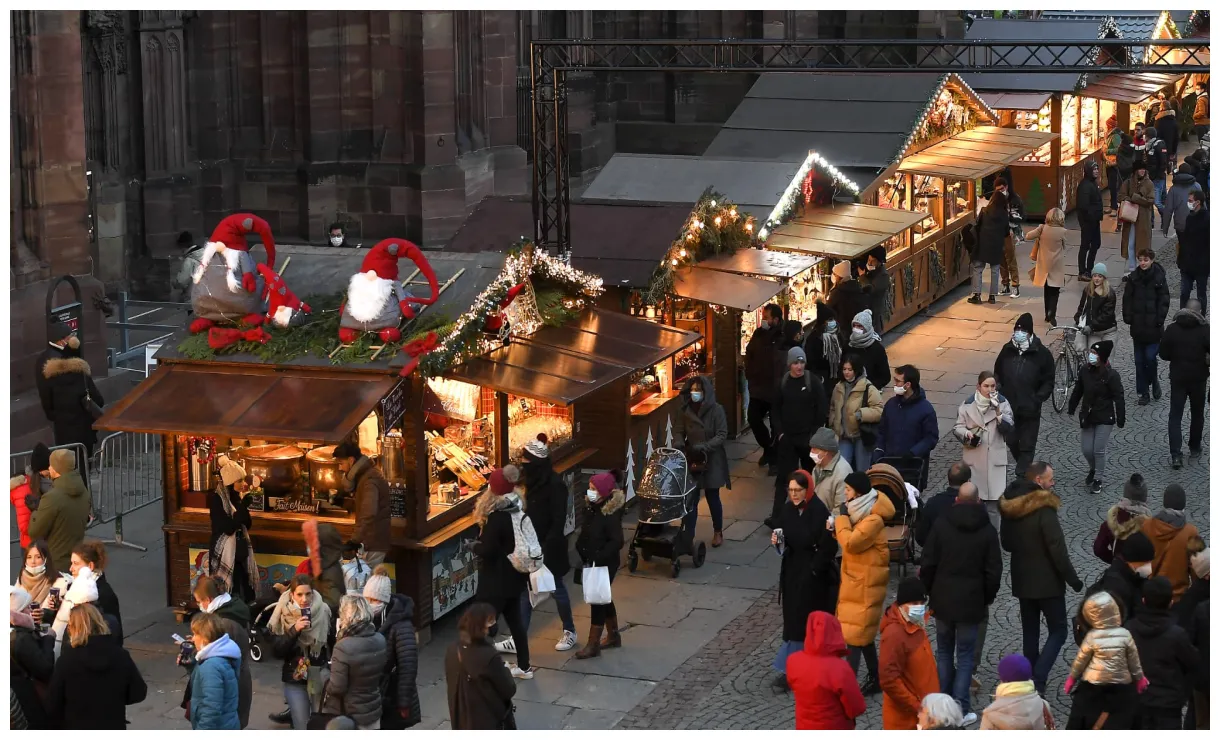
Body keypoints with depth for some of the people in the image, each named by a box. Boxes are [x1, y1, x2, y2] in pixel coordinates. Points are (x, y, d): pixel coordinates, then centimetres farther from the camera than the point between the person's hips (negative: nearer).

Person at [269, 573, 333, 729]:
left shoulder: (324, 612, -6)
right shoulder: (283, 615, -8)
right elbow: (276, 651, -12)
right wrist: (294, 630, -24)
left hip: (322, 678, 1)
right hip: (295, 680, -1)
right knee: (302, 727, 0)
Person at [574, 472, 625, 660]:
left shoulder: (610, 514, -22)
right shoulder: (594, 509, 3)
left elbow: (617, 542, -26)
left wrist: (598, 558, -28)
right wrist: (582, 552, 2)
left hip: (605, 564, -9)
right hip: (593, 563, 9)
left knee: (597, 600, -4)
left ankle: (593, 644, 3)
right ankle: (613, 636, 34)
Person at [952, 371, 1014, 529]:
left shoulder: (1002, 403, -1)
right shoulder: (968, 404, -1)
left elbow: (1008, 429, -8)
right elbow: (957, 427, 3)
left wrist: (998, 412, -21)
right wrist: (967, 434, -17)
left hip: (995, 459, -1)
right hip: (973, 459, 1)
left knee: (994, 499, -1)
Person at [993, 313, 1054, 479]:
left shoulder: (1042, 353, -11)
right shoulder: (1007, 350, 0)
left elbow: (1049, 382, -6)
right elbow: (997, 373, 14)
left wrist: (1037, 399, -17)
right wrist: (999, 390, -1)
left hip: (1030, 410, -4)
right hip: (1008, 407, 4)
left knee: (1027, 446, 1)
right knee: (1011, 442, 16)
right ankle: (1024, 468, 38)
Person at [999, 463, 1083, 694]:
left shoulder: (1009, 506, 3)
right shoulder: (1044, 510, -20)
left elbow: (1006, 543, 15)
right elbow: (1058, 550, -20)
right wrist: (1074, 580, -11)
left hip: (1022, 579, 7)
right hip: (1047, 581, -7)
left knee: (1030, 631, 16)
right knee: (1058, 631, 1)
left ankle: (1030, 679, 19)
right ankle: (1038, 681, -11)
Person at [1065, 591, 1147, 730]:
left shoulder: (1092, 636, -15)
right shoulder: (1124, 635, -13)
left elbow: (1081, 660, -5)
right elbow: (1133, 659, -2)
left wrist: (1072, 677, 11)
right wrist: (1139, 677, 15)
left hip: (1092, 687, 0)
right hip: (1121, 686, 1)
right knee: (1120, 724, 12)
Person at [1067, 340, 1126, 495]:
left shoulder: (1111, 375, -17)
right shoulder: (1085, 371, -3)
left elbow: (1119, 399, -14)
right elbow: (1077, 391, 11)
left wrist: (1121, 419, -14)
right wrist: (1071, 408, 16)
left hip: (1105, 419, -5)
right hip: (1087, 417, 5)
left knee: (1099, 450, -3)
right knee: (1086, 450, 7)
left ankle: (1099, 479, 15)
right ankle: (1093, 469, 38)